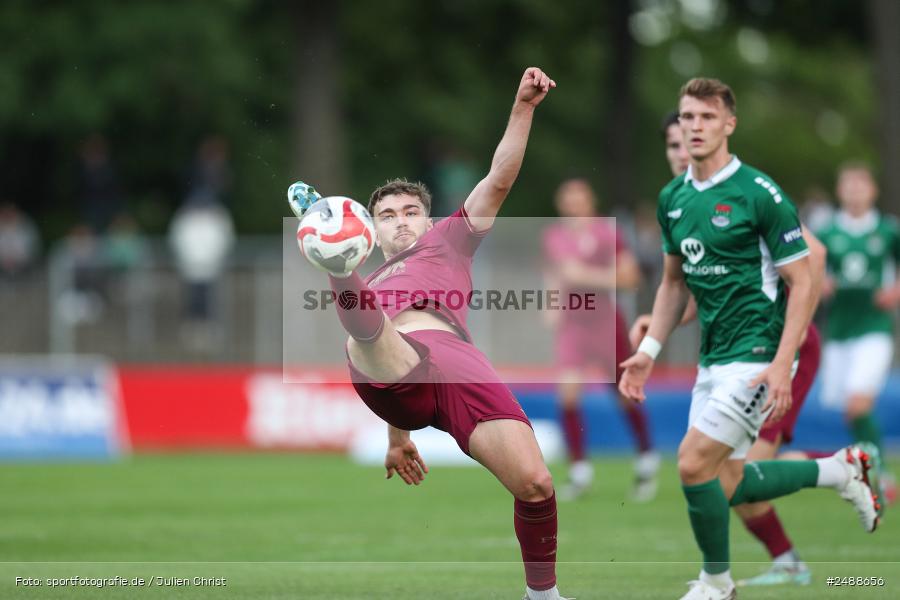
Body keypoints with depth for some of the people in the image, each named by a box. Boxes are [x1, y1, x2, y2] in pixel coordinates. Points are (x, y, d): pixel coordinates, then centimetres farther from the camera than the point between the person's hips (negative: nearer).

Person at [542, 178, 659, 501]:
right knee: (568, 395, -12)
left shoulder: (607, 233, -5)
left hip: (606, 321, -2)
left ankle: (647, 463, 23)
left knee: (626, 396, 4)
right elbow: (554, 275, 13)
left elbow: (629, 277, -10)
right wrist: (553, 305, -2)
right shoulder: (553, 236, 3)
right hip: (572, 323, 2)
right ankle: (580, 470, -2)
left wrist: (589, 275, -20)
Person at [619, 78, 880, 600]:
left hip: (756, 355, -8)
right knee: (726, 486, 11)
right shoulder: (673, 198, 7)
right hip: (713, 357, 8)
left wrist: (783, 365, -22)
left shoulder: (761, 194, -14)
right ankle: (838, 470, 31)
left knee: (694, 465, -14)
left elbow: (802, 283, -14)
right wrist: (649, 350, 9)